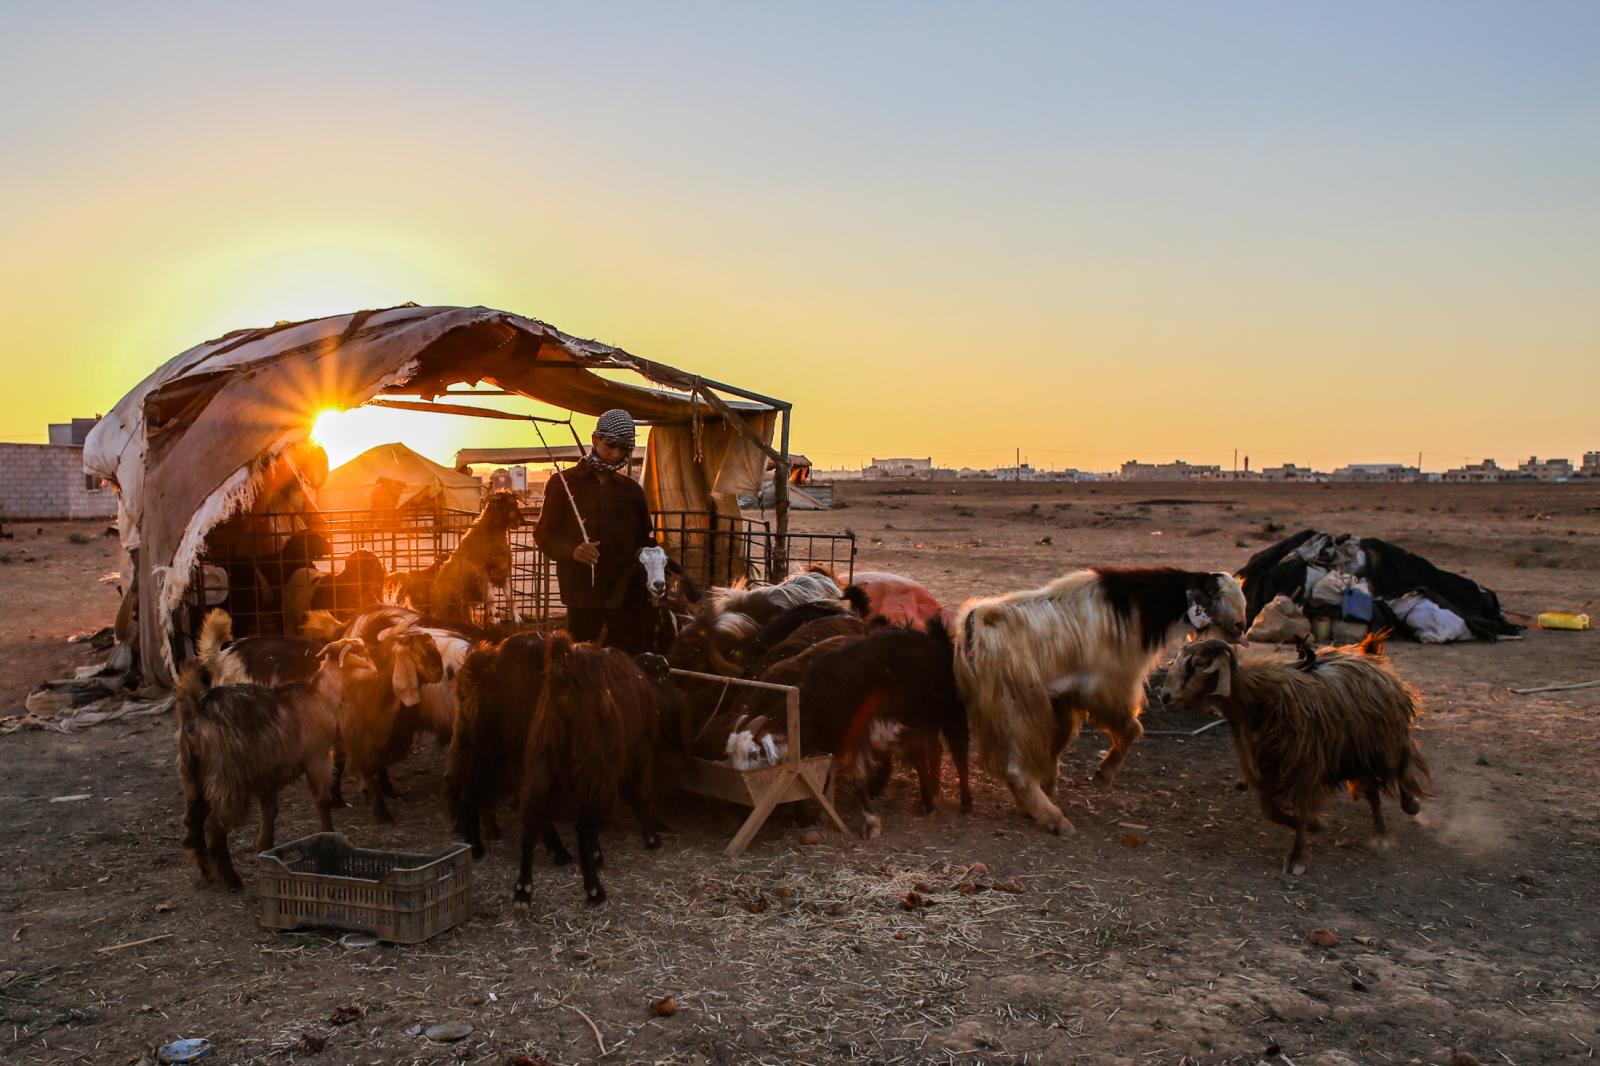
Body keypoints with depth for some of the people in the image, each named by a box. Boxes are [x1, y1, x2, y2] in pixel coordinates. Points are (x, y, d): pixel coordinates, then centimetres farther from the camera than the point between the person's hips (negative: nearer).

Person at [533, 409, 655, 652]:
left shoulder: (632, 489, 14)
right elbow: (543, 534, 4)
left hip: (628, 594, 3)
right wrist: (572, 550, -16)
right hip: (584, 594, -3)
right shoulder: (564, 482, 4)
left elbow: (646, 538, 21)